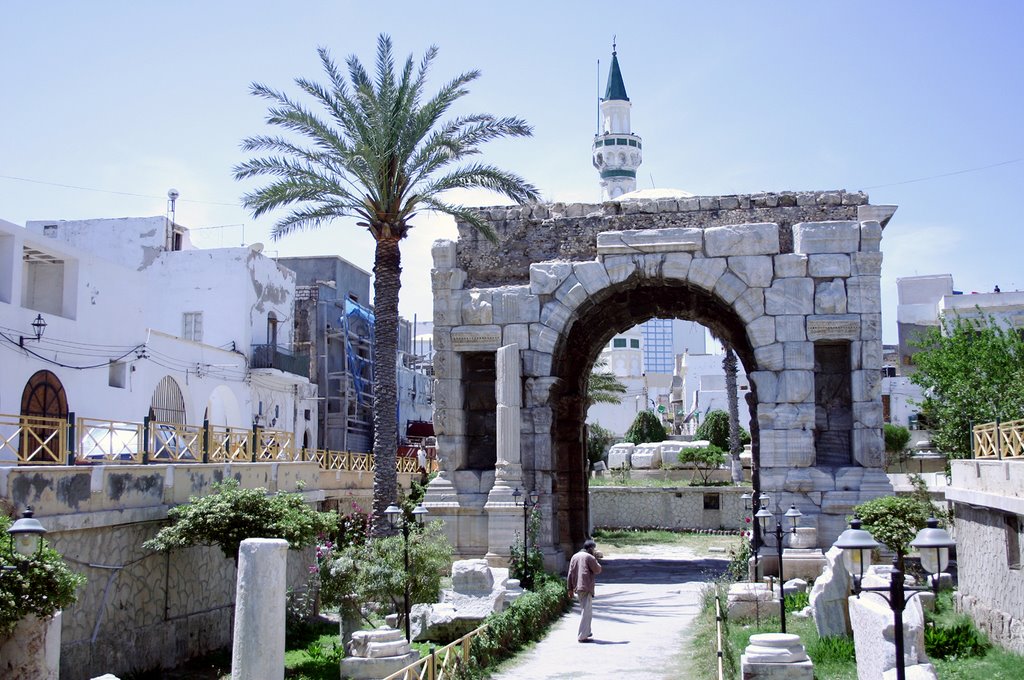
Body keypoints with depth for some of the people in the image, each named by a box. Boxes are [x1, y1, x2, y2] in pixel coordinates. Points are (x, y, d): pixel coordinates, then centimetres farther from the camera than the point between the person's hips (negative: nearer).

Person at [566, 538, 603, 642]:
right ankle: (582, 636, -8)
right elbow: (598, 570, -4)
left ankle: (587, 632, 30)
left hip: (577, 588, 8)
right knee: (586, 611, -5)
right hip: (586, 587, -8)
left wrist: (570, 588, 15)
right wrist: (596, 560, 10)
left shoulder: (574, 556, 14)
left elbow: (570, 574, 13)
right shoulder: (589, 557, -8)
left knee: (584, 610, 21)